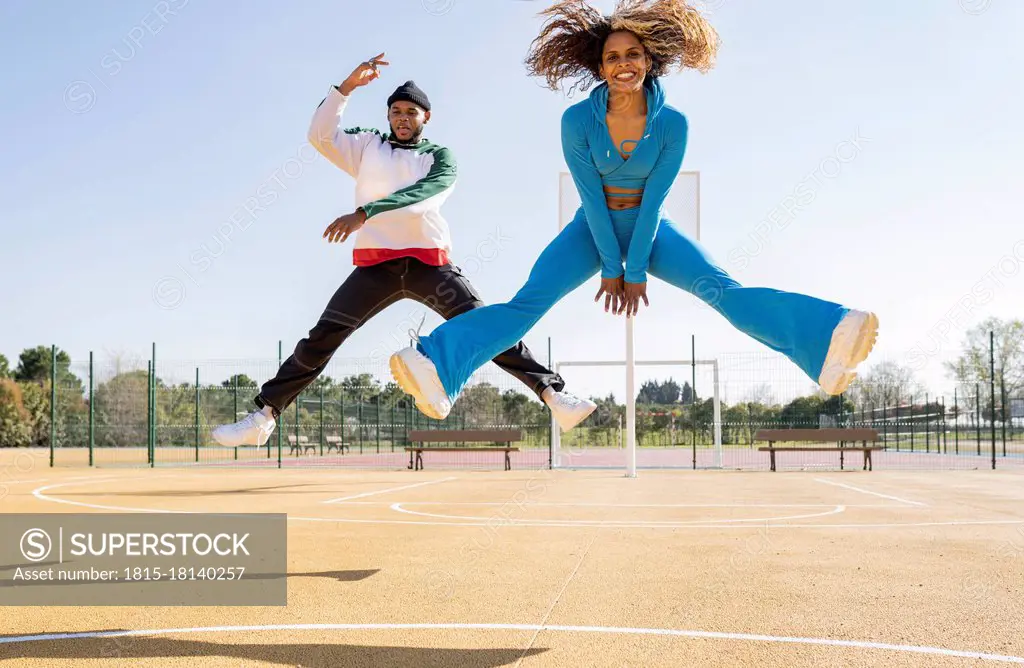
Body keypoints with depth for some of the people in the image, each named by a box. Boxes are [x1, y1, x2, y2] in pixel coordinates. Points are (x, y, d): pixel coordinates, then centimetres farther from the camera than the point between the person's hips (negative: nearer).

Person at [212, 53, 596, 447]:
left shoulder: (440, 155, 8)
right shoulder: (366, 146, 17)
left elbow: (425, 193, -12)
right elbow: (320, 135, 2)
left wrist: (365, 213, -25)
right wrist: (347, 87, -6)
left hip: (430, 263, -1)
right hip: (375, 265, 1)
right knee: (321, 338, -8)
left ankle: (552, 394, -12)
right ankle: (263, 417, -4)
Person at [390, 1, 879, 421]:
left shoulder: (672, 124, -14)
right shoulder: (577, 120, -16)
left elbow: (654, 200, -15)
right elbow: (591, 198, -15)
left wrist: (636, 270, -16)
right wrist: (611, 267, -14)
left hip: (650, 227, 0)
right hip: (593, 229, 0)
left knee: (724, 290, -21)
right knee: (526, 303, -20)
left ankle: (828, 341, -39)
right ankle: (437, 368, -37)